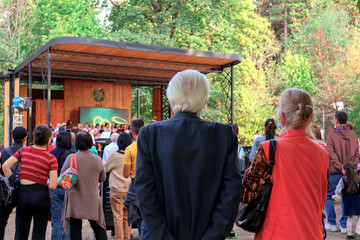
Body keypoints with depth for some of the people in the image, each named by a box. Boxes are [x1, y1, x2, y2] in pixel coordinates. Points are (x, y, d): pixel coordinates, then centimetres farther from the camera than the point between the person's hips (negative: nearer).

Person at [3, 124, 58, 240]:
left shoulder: (23, 151, 1)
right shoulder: (51, 158, -8)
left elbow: (5, 166, -4)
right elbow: (53, 185, -13)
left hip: (22, 193, 3)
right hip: (41, 195, -3)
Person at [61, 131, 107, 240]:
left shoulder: (70, 158, -10)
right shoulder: (97, 160, -8)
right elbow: (102, 178, 4)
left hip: (74, 200, 0)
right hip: (92, 199, 0)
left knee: (75, 228, 8)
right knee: (98, 227, 10)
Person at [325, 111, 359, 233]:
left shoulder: (331, 134, -4)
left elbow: (331, 153, -14)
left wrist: (340, 167, -14)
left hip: (335, 172, -3)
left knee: (328, 196, 9)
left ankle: (331, 223, 10)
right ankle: (344, 225, 10)